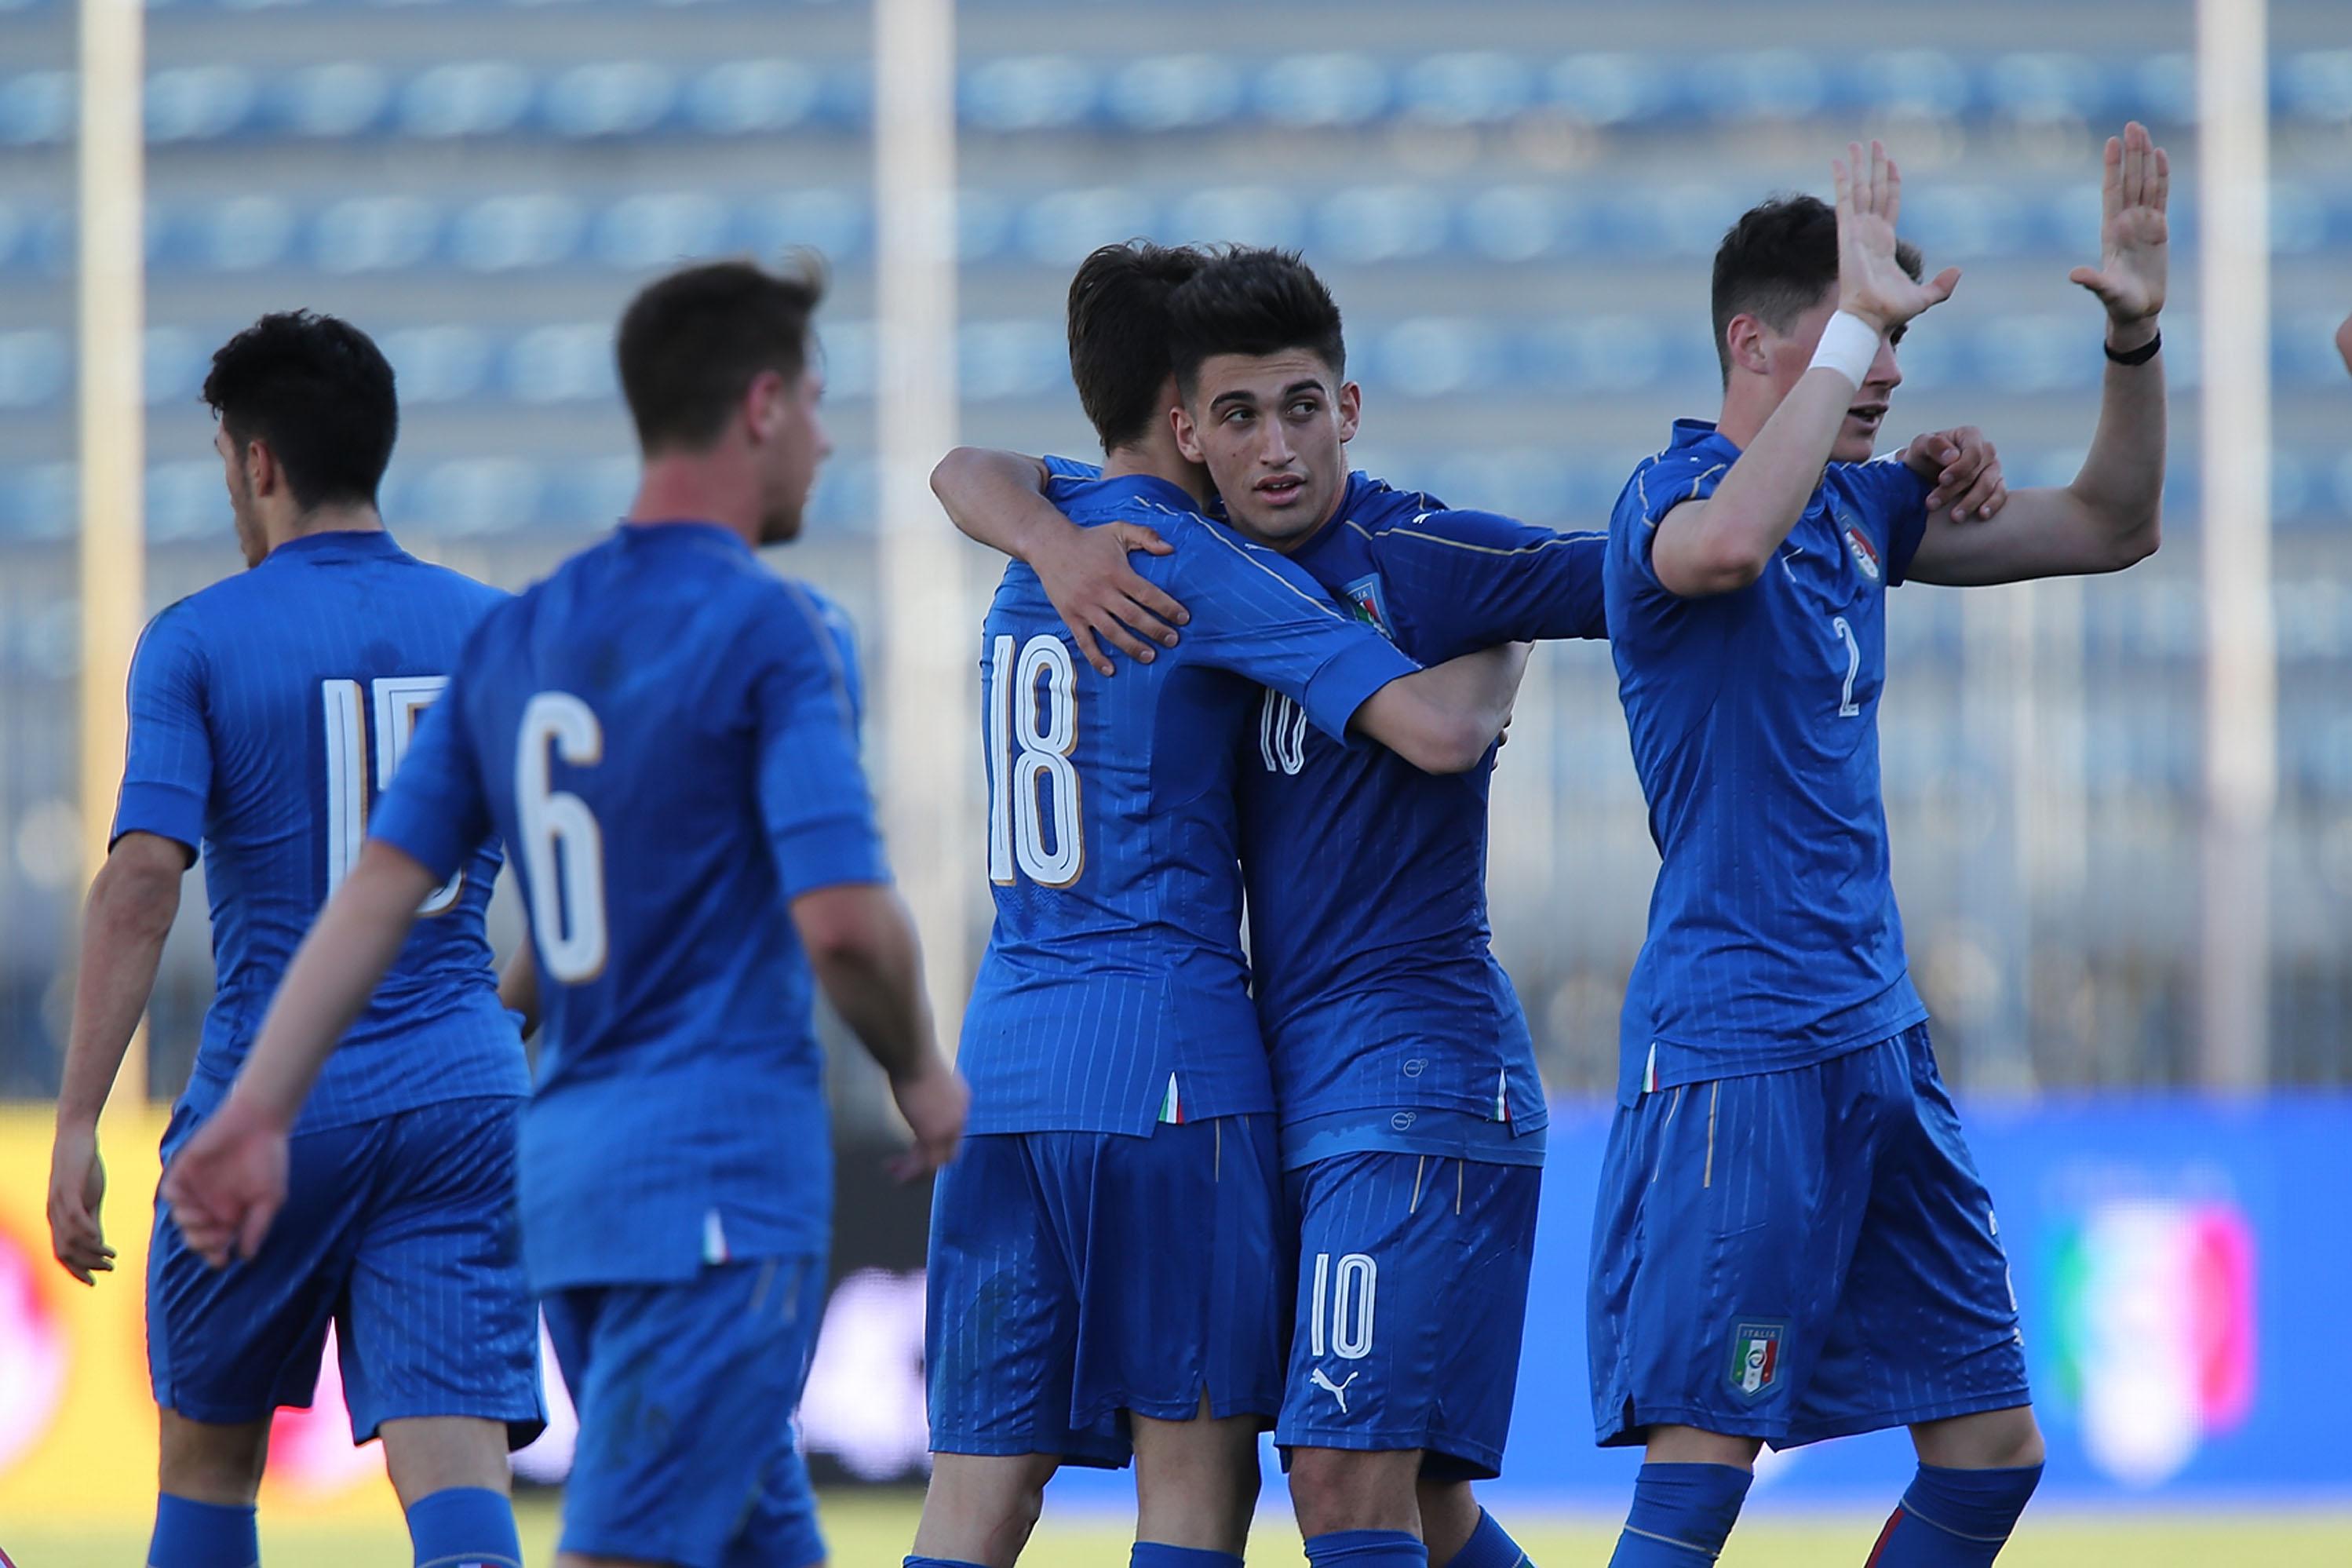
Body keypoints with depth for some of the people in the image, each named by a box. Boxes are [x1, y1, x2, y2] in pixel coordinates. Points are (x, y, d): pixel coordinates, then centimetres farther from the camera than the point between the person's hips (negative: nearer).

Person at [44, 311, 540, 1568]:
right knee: (455, 1457, -8)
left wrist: (76, 1123, -15)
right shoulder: (496, 633, 7)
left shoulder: (198, 641, -4)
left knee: (207, 1452, 17)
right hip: (462, 1093, 2)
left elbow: (141, 883, -14)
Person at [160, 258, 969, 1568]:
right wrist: (921, 1073, 1)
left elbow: (379, 893, 6)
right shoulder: (770, 634, -9)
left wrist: (255, 1117, 4)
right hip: (724, 1181, -8)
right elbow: (845, 920, -17)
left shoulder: (518, 638, 12)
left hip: (570, 1166, 8)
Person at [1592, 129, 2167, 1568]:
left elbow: (2110, 528, 18)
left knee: (1991, 1449, 9)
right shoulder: (1672, 496, -11)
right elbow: (1724, 543, -36)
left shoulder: (1858, 505, 13)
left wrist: (2137, 337, 2)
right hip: (1736, 1054, -9)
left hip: (1880, 1040, 9)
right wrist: (1858, 317, -32)